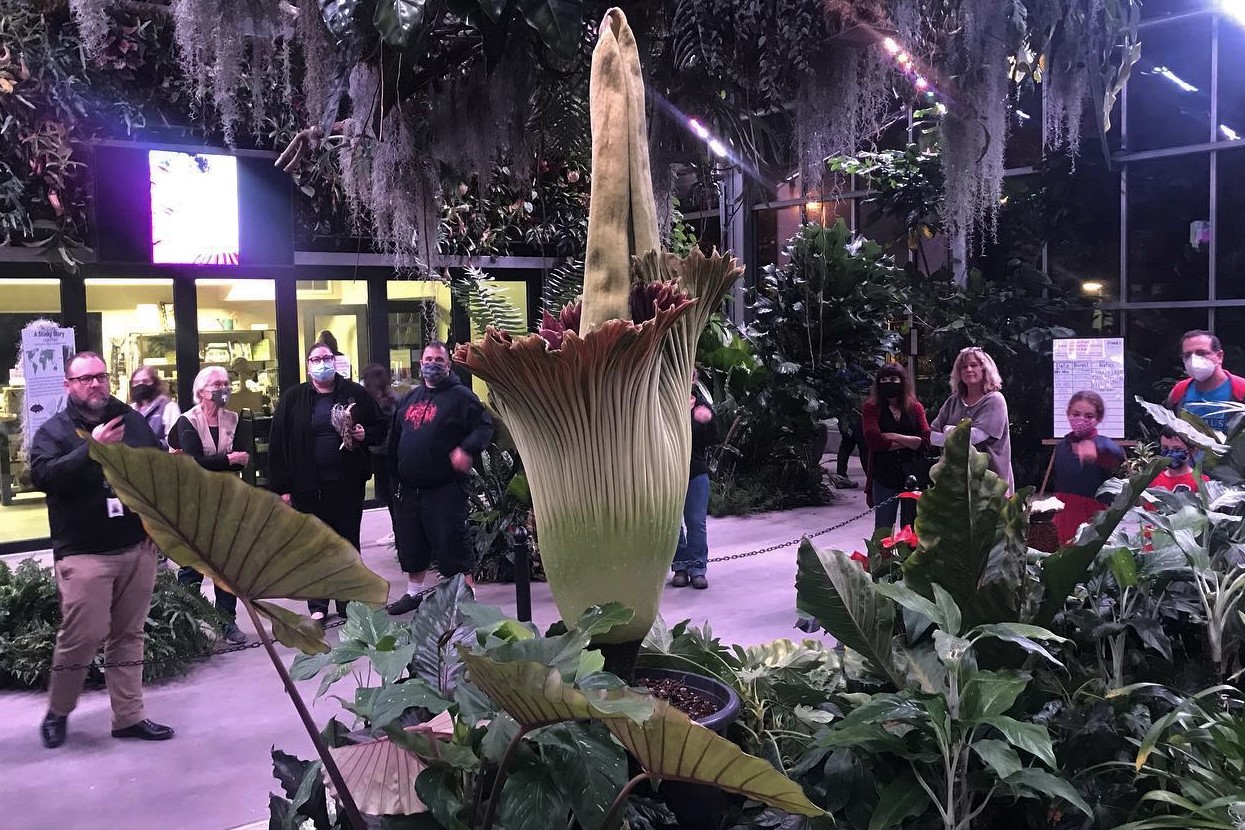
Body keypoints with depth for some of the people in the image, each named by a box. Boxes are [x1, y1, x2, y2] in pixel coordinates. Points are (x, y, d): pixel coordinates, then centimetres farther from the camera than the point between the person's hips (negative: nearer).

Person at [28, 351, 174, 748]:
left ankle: (129, 716, 19)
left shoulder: (132, 421, 11)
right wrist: (92, 448, -26)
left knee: (128, 636, 10)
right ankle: (57, 711, 18)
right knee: (83, 636, -6)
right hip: (84, 553, -4)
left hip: (138, 547, 5)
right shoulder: (54, 431, -2)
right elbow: (43, 476, -19)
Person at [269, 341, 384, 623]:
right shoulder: (293, 398, 0)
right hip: (309, 486, -1)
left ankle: (349, 603, 21)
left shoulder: (356, 394, 3)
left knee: (349, 543, 9)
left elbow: (380, 427, 12)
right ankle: (318, 606, 19)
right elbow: (278, 442, -3)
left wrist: (366, 434, -12)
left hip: (348, 483, 1)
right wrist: (282, 487, -8)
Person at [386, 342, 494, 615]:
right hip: (408, 488, 7)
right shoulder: (410, 398, 16)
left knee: (451, 542, -5)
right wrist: (394, 475, 18)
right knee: (410, 543, 17)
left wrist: (467, 449, -26)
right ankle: (414, 593, 34)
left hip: (445, 488, -7)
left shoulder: (461, 396, -4)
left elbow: (484, 427, -9)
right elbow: (394, 437, 22)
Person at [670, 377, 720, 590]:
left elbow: (712, 440, -2)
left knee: (696, 522, 1)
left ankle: (697, 568, 8)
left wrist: (708, 421, -20)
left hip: (696, 471, 1)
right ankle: (680, 566, 19)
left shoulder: (702, 405, 1)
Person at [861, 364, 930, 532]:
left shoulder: (915, 407, 7)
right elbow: (873, 440, -14)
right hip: (884, 476, -2)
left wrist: (894, 437, -11)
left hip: (912, 475, 2)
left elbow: (925, 441, -5)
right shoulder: (871, 407, 1)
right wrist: (908, 442, -8)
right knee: (883, 531, 4)